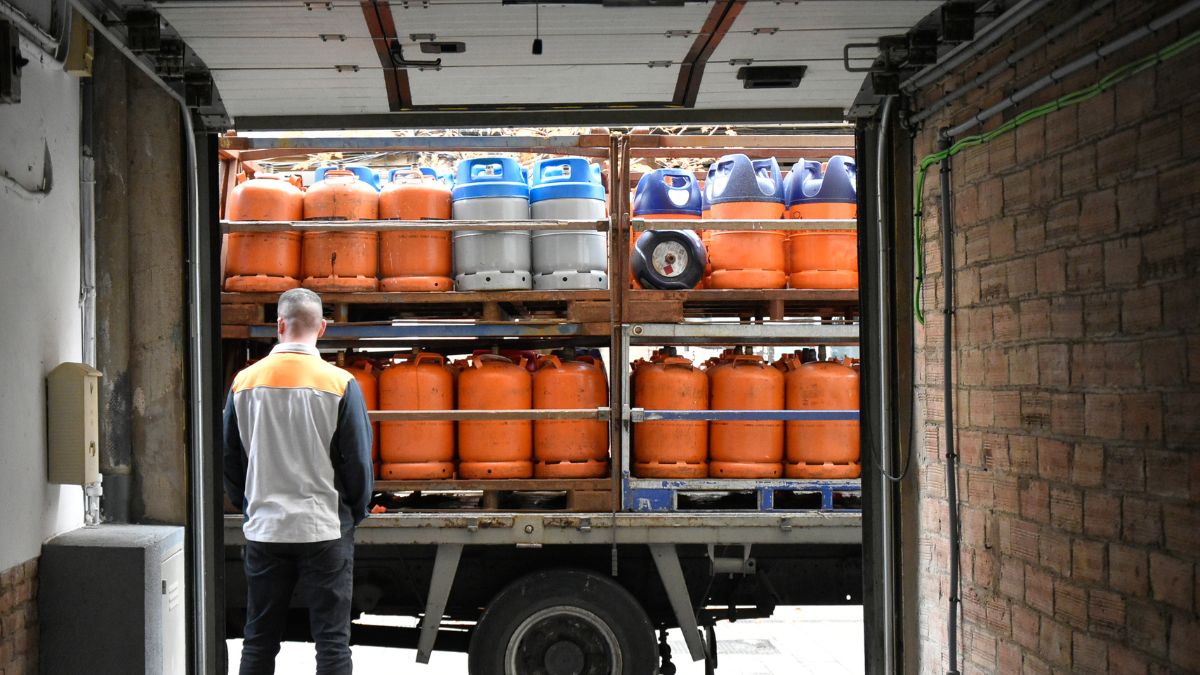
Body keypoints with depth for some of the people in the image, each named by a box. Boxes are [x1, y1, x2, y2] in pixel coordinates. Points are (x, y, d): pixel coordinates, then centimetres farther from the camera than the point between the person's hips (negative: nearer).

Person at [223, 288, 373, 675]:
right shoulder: (340, 384, -9)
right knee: (332, 642, 3)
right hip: (324, 528, -3)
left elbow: (230, 459, 8)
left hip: (264, 530, 3)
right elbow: (359, 461, -5)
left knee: (259, 642, 13)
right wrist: (355, 513, 11)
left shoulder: (245, 382, -1)